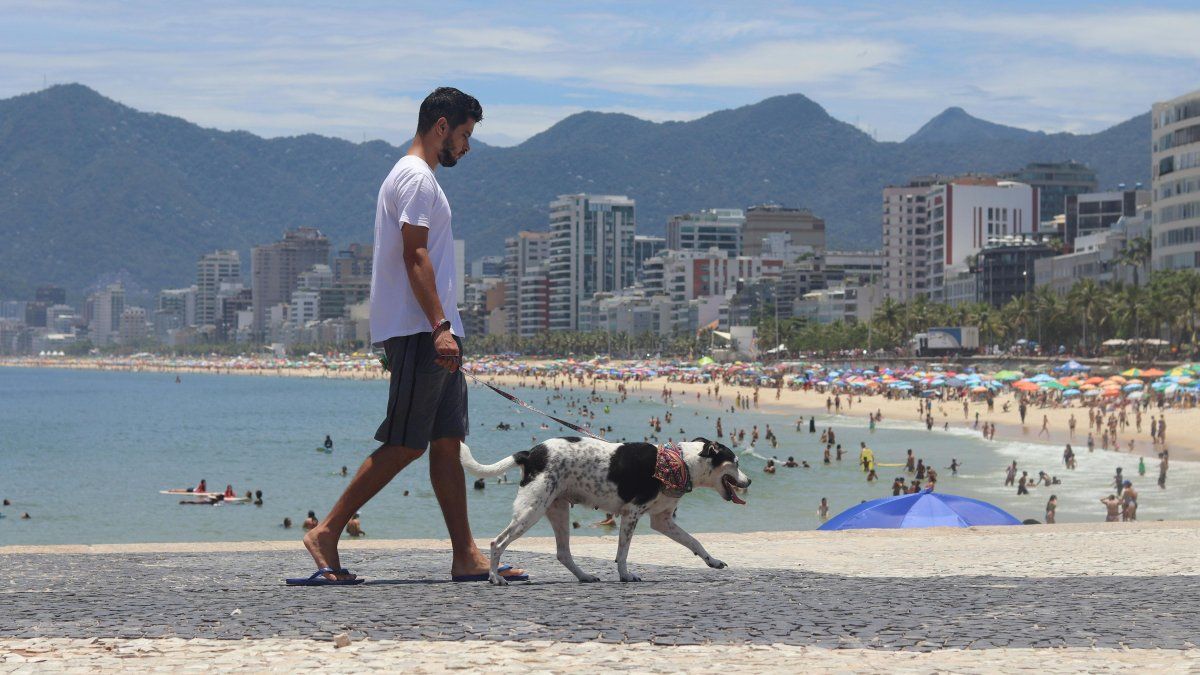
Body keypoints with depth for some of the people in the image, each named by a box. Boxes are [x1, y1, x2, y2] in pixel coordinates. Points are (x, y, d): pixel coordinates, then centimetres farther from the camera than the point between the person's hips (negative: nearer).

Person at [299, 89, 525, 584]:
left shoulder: (413, 177, 22)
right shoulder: (417, 178, -10)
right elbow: (414, 256, -19)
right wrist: (440, 327, -24)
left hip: (432, 334, 11)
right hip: (419, 332, -11)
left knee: (447, 442, 6)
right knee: (405, 443, -9)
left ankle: (466, 556, 5)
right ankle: (327, 533, -4)